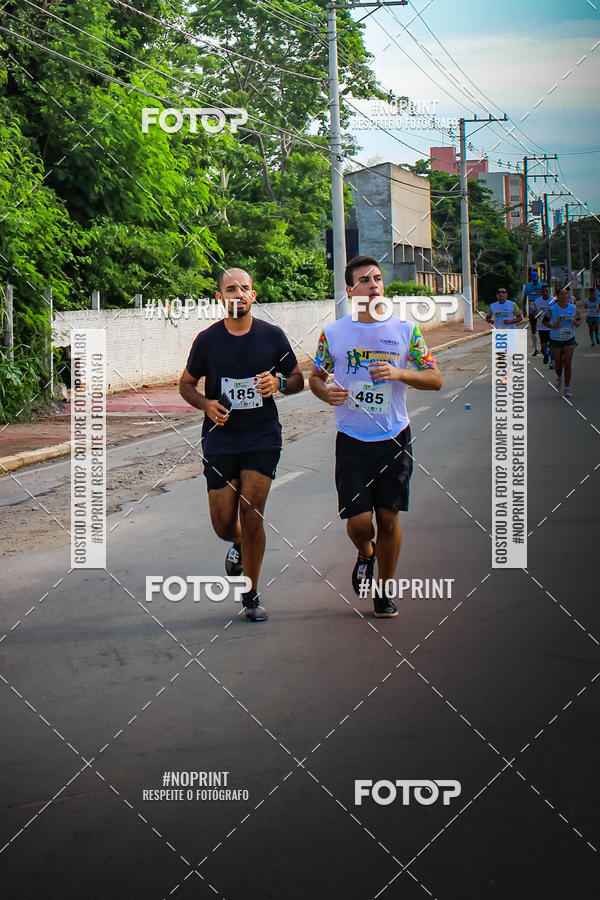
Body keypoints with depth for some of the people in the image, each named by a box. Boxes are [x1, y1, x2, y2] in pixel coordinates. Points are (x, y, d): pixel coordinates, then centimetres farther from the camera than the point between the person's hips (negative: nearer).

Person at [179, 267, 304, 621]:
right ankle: (240, 546, 40)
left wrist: (279, 383, -12)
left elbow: (298, 379, 11)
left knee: (251, 515, -10)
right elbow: (187, 384, 11)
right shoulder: (207, 339, -1)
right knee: (223, 522, 1)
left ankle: (251, 595, 5)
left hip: (263, 436, -1)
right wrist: (206, 404, -10)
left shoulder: (272, 336, -1)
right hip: (220, 439, 1)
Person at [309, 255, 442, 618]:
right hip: (352, 440, -1)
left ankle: (385, 590, 21)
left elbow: (435, 379, 2)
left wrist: (399, 373, -15)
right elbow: (315, 377, 12)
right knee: (359, 521, -7)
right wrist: (326, 393, -11)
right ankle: (365, 553, 29)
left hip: (394, 438, 1)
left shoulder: (405, 330, 1)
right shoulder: (333, 333, 0)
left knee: (388, 517, 4)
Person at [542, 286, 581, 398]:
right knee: (558, 363, 7)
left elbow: (579, 320, 10)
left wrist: (577, 323, -13)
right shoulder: (552, 308, -9)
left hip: (569, 339, 1)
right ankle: (559, 378, 42)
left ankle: (567, 388, 1)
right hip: (555, 339, -1)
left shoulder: (573, 308, -2)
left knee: (568, 364, -7)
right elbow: (545, 320, 2)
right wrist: (552, 326, -17)